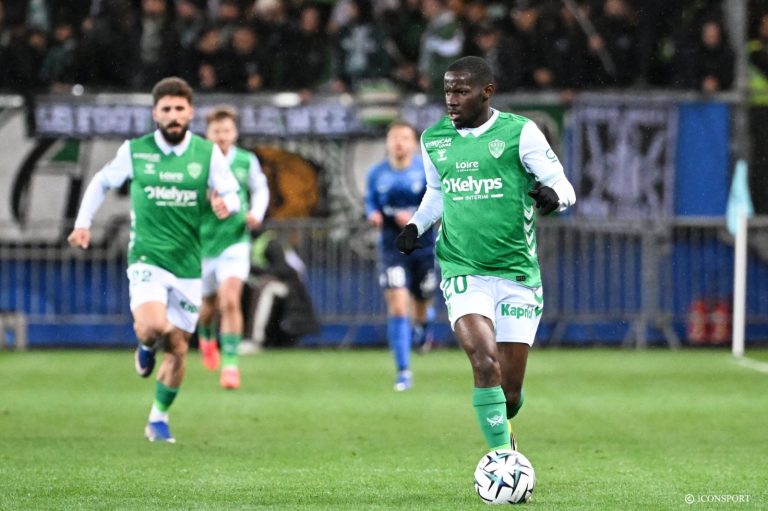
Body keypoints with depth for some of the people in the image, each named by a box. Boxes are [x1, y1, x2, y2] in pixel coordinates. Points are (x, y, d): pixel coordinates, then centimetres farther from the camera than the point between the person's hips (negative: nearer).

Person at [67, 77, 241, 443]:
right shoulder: (134, 151, -1)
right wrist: (83, 223, 8)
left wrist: (226, 204, -23)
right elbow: (102, 182, 15)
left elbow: (232, 194, 0)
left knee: (177, 347, 6)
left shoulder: (208, 153, 0)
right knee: (152, 326, -27)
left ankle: (159, 419, 26)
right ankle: (146, 346, 11)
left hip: (188, 264, 2)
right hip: (147, 258, -2)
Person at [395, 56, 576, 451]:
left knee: (510, 389, 3)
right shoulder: (433, 140, 6)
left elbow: (564, 187, -4)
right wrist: (416, 226, 7)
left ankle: (501, 427, 39)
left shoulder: (519, 133, -5)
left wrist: (553, 195, -27)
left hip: (518, 272, -1)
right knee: (484, 362, -24)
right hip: (464, 271, 1)